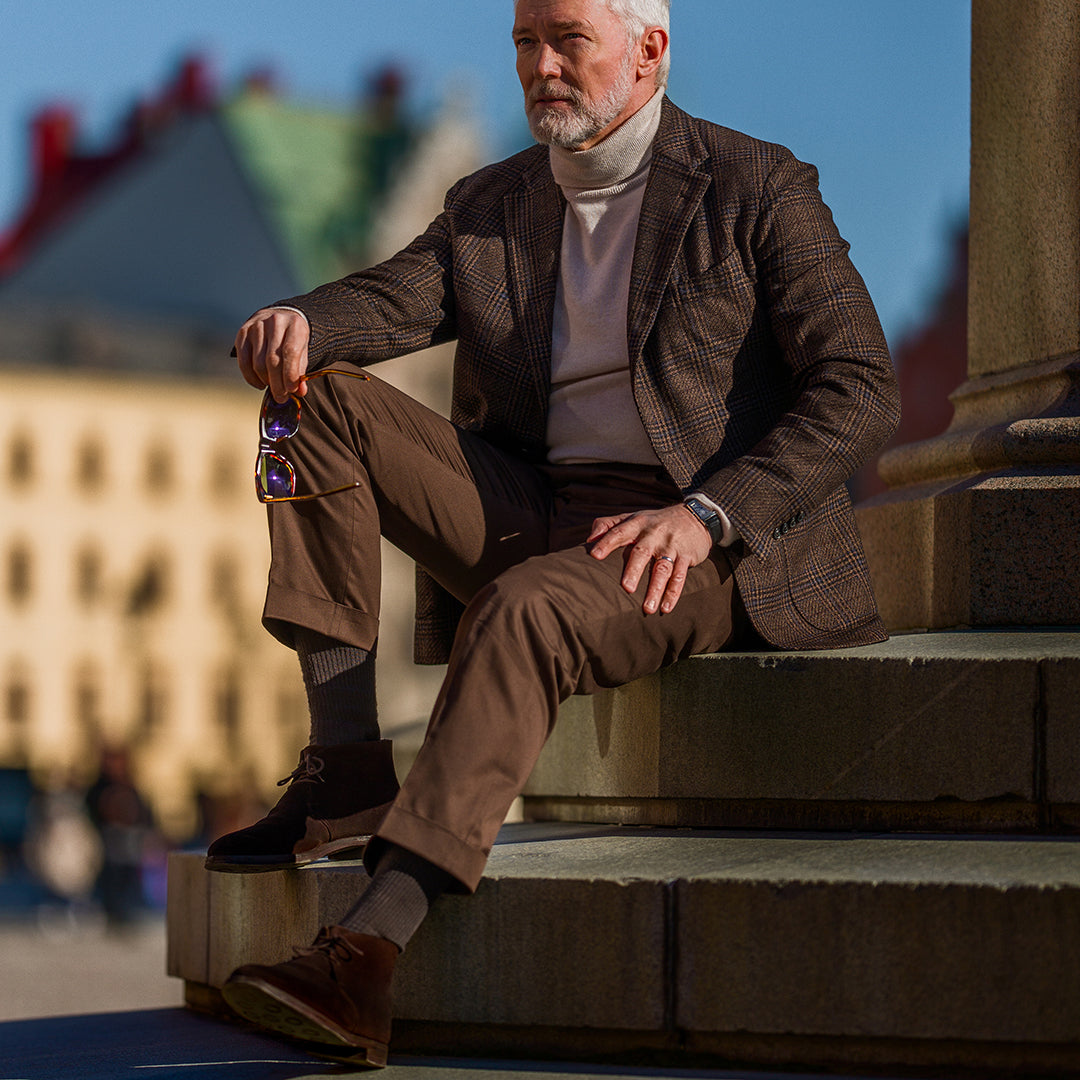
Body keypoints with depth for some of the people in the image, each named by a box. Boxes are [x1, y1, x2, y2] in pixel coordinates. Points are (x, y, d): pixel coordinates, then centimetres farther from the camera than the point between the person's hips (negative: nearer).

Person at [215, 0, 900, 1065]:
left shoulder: (756, 189, -1)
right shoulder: (489, 206, 16)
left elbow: (860, 389, -7)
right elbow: (393, 297, -1)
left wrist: (706, 513, -20)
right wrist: (299, 322, -27)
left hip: (709, 541, -6)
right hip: (530, 517, 6)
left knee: (523, 611, -36)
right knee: (323, 397, -10)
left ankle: (367, 953, -46)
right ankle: (344, 770, -18)